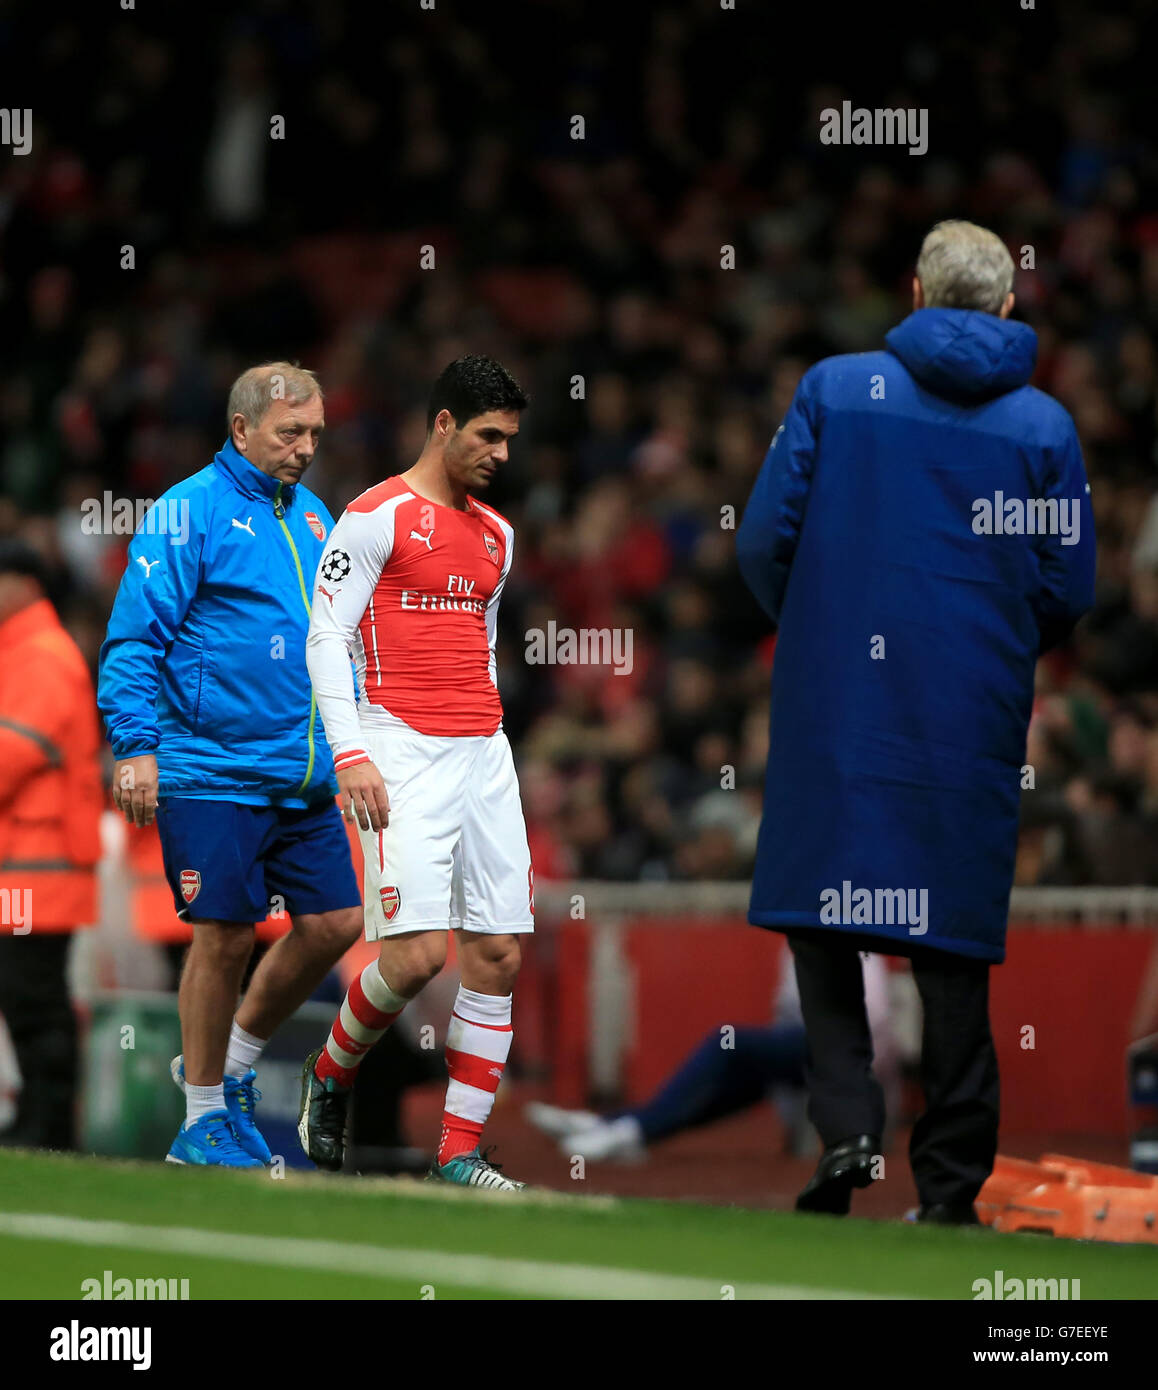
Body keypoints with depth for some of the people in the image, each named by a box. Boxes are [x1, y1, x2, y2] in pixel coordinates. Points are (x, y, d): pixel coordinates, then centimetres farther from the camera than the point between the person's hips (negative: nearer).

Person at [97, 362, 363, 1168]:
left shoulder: (312, 517, 15)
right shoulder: (189, 513, -7)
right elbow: (136, 637, -10)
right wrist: (135, 745, -17)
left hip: (306, 781, 7)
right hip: (213, 772, -7)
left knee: (334, 925, 3)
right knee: (224, 937, -4)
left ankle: (232, 1063, 24)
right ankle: (205, 1118, 10)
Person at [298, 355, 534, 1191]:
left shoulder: (496, 534, 18)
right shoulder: (376, 517, -3)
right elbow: (326, 636, -6)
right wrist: (350, 752, -15)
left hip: (482, 753, 7)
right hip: (402, 754, -7)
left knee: (500, 952, -1)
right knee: (418, 951, -16)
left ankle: (460, 1152, 3)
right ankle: (330, 1075, 12)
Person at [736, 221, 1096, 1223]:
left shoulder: (834, 388, 0)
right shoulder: (1043, 425, 1)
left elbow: (763, 541, -2)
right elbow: (1068, 591, 0)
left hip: (836, 705, -1)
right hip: (972, 722, 1)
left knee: (821, 916, 9)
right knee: (954, 942, 6)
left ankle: (847, 1121, -10)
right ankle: (951, 1177, 8)